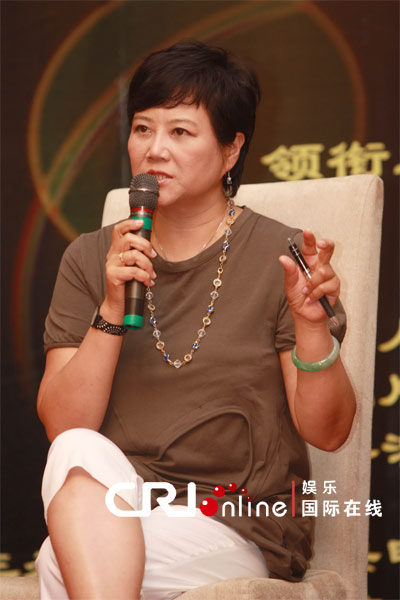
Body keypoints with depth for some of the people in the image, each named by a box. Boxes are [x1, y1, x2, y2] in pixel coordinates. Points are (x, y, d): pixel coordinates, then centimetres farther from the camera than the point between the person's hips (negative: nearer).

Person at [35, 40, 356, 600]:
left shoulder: (279, 258, 0)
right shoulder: (90, 259, 9)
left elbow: (327, 432, -4)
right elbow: (61, 426, -1)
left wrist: (312, 325, -21)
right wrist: (112, 311, -14)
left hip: (236, 530, -4)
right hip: (110, 507, 4)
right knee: (81, 452, -31)